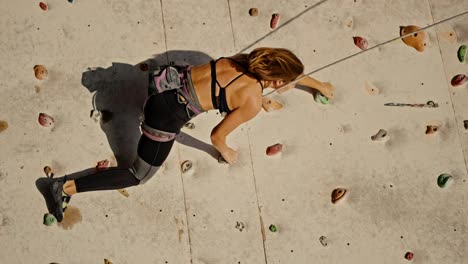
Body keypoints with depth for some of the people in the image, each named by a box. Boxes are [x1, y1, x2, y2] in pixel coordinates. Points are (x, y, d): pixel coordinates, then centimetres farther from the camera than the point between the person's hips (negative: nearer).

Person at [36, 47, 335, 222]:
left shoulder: (254, 59, 3)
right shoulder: (253, 102, -17)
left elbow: (289, 70, 25)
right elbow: (217, 135, -8)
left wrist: (319, 85, 39)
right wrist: (226, 152, 14)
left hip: (172, 76, 8)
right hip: (167, 113, -8)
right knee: (140, 176, 7)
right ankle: (64, 187, 1)